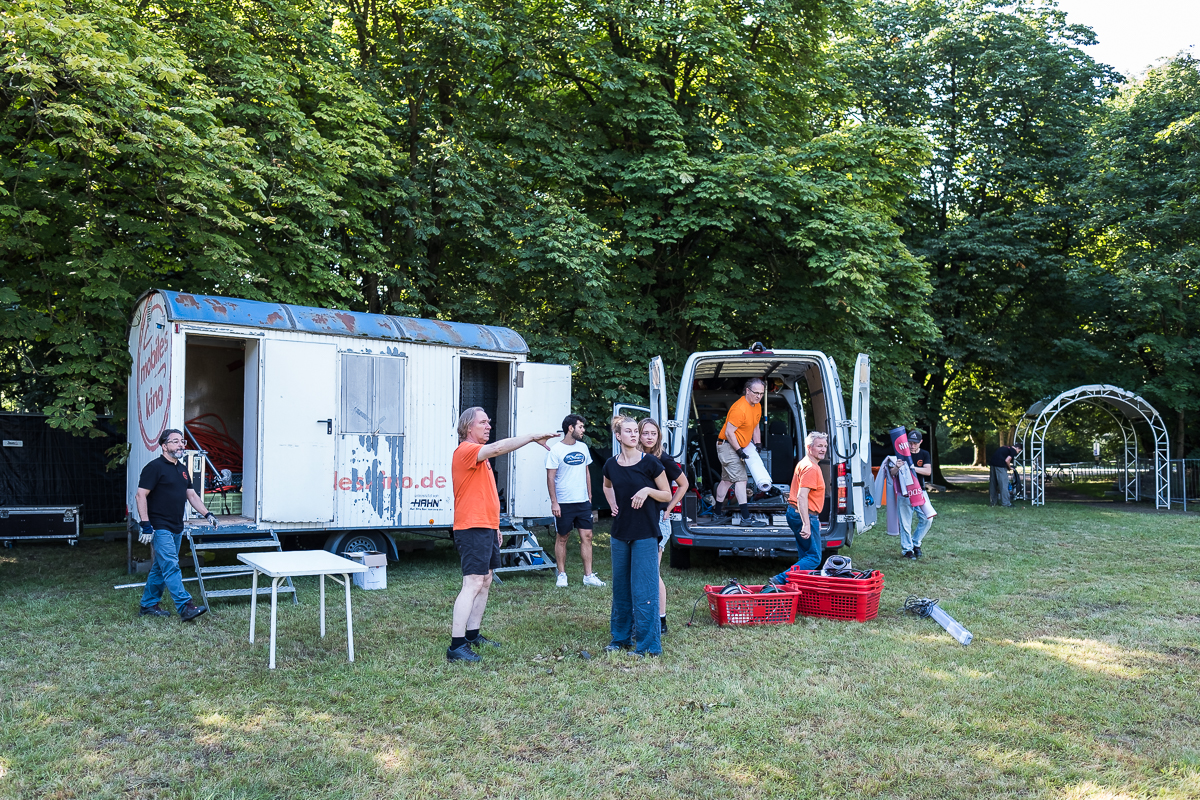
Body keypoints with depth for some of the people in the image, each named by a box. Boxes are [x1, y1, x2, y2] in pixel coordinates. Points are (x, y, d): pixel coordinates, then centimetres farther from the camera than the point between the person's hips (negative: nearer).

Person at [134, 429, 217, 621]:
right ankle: (185, 607, -18)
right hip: (160, 528, -9)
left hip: (176, 528, 9)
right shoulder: (155, 467, -10)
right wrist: (145, 524, -20)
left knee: (160, 568, 15)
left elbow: (191, 495, 21)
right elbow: (141, 495, -14)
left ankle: (148, 605, 25)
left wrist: (207, 513, 9)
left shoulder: (182, 470, 16)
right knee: (171, 567, -13)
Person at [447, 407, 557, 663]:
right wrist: (532, 437, -27)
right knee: (473, 583, -14)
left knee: (485, 581, 14)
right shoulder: (465, 450, -12)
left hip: (486, 528, 11)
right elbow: (498, 448, -30)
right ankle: (456, 646, -14)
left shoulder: (480, 455, 20)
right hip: (472, 529, -11)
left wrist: (495, 526, 25)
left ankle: (473, 635, 22)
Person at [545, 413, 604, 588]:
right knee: (562, 538, 5)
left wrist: (589, 495, 14)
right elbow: (550, 477, -9)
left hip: (583, 502, 5)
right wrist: (554, 502, -14)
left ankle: (588, 575, 6)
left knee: (587, 536, 2)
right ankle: (562, 574, 16)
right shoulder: (556, 450, -8)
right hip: (564, 502, -5)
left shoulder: (583, 447, 10)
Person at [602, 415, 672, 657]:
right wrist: (612, 505, 8)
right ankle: (620, 637, 26)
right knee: (620, 587, 13)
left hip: (645, 534, -4)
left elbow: (667, 494, -1)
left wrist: (648, 491, -17)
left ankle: (648, 644, 4)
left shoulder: (650, 463, -8)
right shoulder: (611, 465, 3)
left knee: (644, 590, -4)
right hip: (620, 533, 4)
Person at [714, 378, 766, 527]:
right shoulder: (739, 408, -25)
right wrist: (739, 451, -23)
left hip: (739, 447, 10)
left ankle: (718, 514, 21)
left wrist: (757, 445, 6)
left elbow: (755, 427, 18)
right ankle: (745, 517, -15)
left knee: (727, 480, 13)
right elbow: (729, 432, -24)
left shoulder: (757, 406, 6)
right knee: (740, 479, -13)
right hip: (728, 446, -10)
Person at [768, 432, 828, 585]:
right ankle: (781, 580, -15)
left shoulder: (806, 464, 17)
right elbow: (801, 496, -27)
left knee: (805, 556, 15)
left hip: (796, 513, 11)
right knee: (814, 558, -8)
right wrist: (806, 524, -32)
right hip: (804, 515, -11)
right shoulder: (810, 468, -17)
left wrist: (815, 519, 27)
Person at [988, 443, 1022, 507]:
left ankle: (992, 502, 23)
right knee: (1003, 484, -1)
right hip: (1000, 465, -8)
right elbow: (1007, 460, -10)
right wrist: (1010, 467, 9)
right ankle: (1005, 503, 1)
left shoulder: (1005, 448, 26)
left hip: (992, 463, 8)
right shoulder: (1013, 451, 2)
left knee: (993, 483, 15)